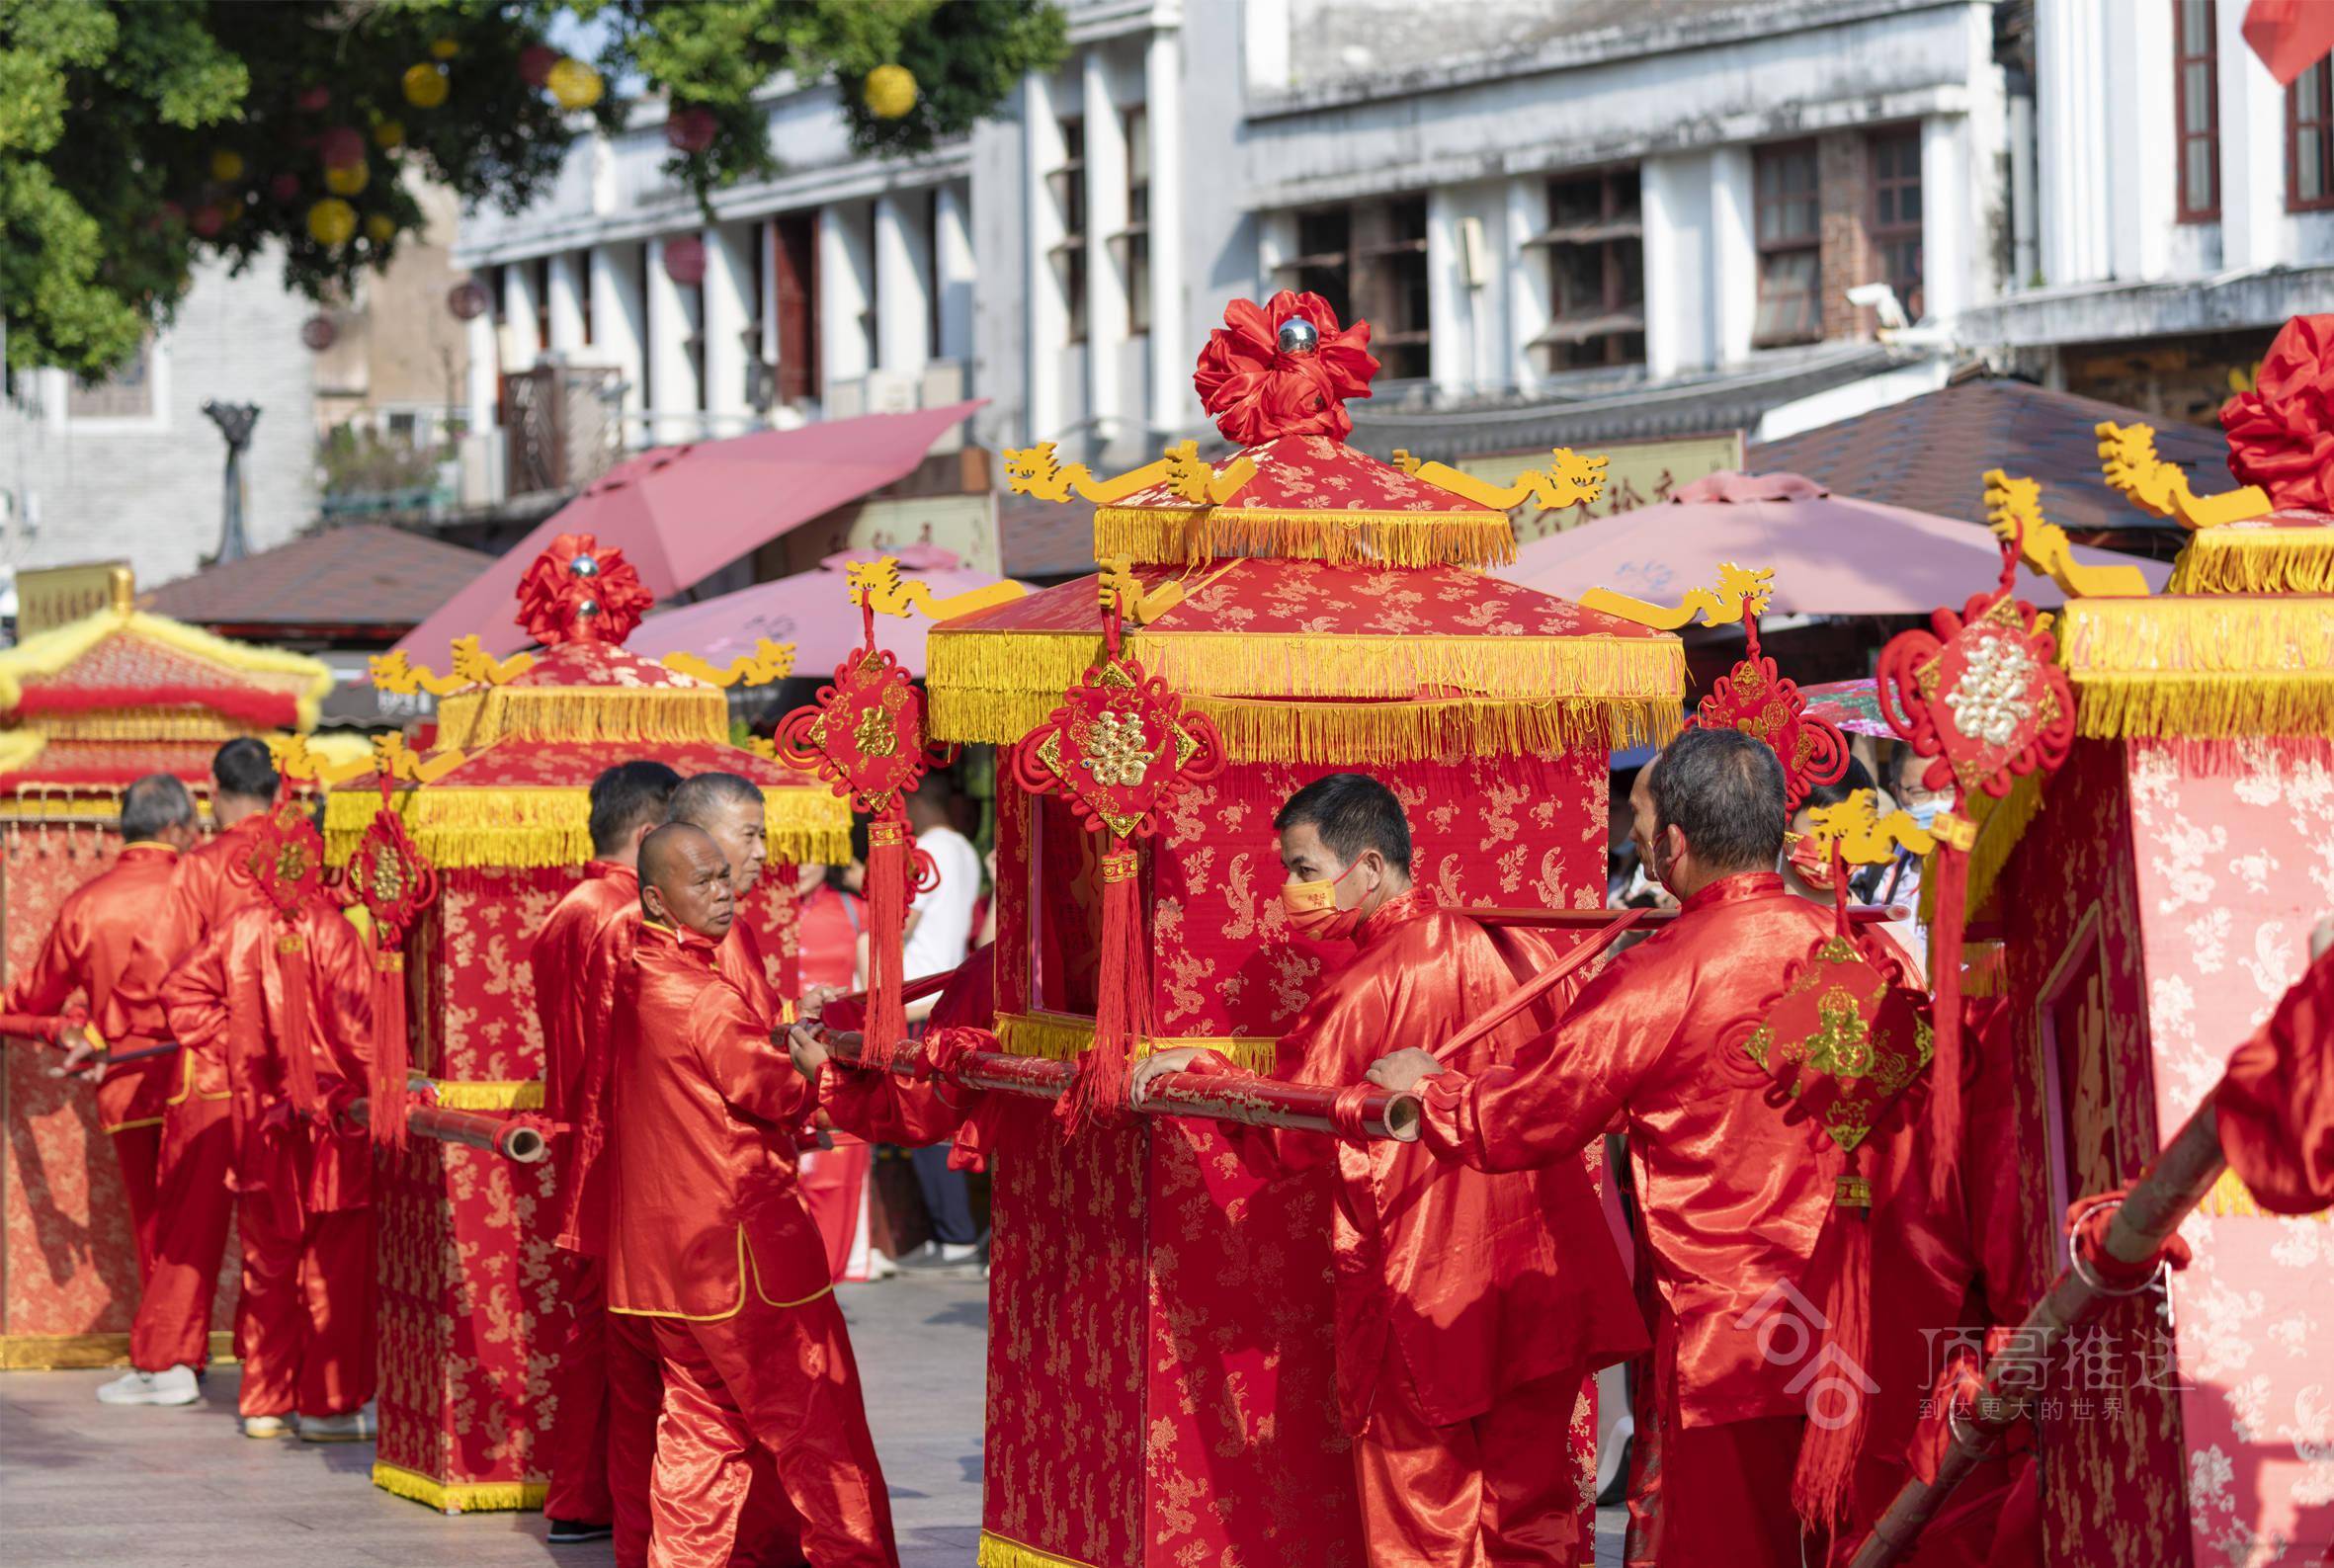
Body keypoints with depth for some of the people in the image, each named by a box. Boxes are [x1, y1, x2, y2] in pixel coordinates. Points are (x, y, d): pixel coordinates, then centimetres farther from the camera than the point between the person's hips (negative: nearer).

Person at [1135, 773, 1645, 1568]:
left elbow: (1284, 1134, -8)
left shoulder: (1363, 990, -16)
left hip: (1422, 1298, -6)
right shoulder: (1485, 946, 3)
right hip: (1539, 1286, 6)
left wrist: (1195, 1070, 5)